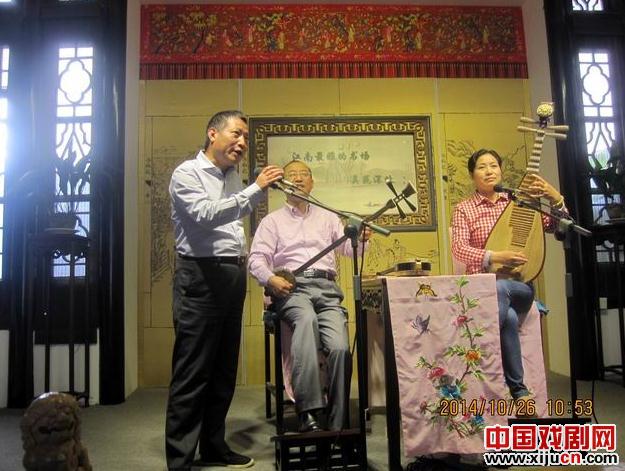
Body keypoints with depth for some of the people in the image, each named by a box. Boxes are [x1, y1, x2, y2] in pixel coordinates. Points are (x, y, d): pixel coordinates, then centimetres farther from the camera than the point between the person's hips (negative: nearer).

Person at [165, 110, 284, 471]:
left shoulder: (233, 176, 17)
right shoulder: (187, 174, -6)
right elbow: (208, 215, -21)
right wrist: (256, 190, -23)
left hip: (234, 276, 8)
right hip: (202, 277, -8)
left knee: (224, 370, 13)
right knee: (192, 374, -4)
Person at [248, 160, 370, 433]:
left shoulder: (328, 218, 26)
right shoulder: (272, 221, 19)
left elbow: (348, 248, 13)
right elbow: (257, 258, 7)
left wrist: (360, 239, -11)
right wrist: (270, 279, -14)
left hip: (326, 287, 2)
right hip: (290, 287, -2)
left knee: (340, 347, -24)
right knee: (307, 319, -38)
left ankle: (338, 425, -13)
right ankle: (308, 411, -37)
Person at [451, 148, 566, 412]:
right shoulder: (464, 209, 3)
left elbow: (553, 226, 10)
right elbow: (458, 249, -10)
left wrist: (555, 198, -9)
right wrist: (495, 257, -25)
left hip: (519, 286, 1)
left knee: (498, 288, -36)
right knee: (509, 316, -35)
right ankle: (518, 390, -20)